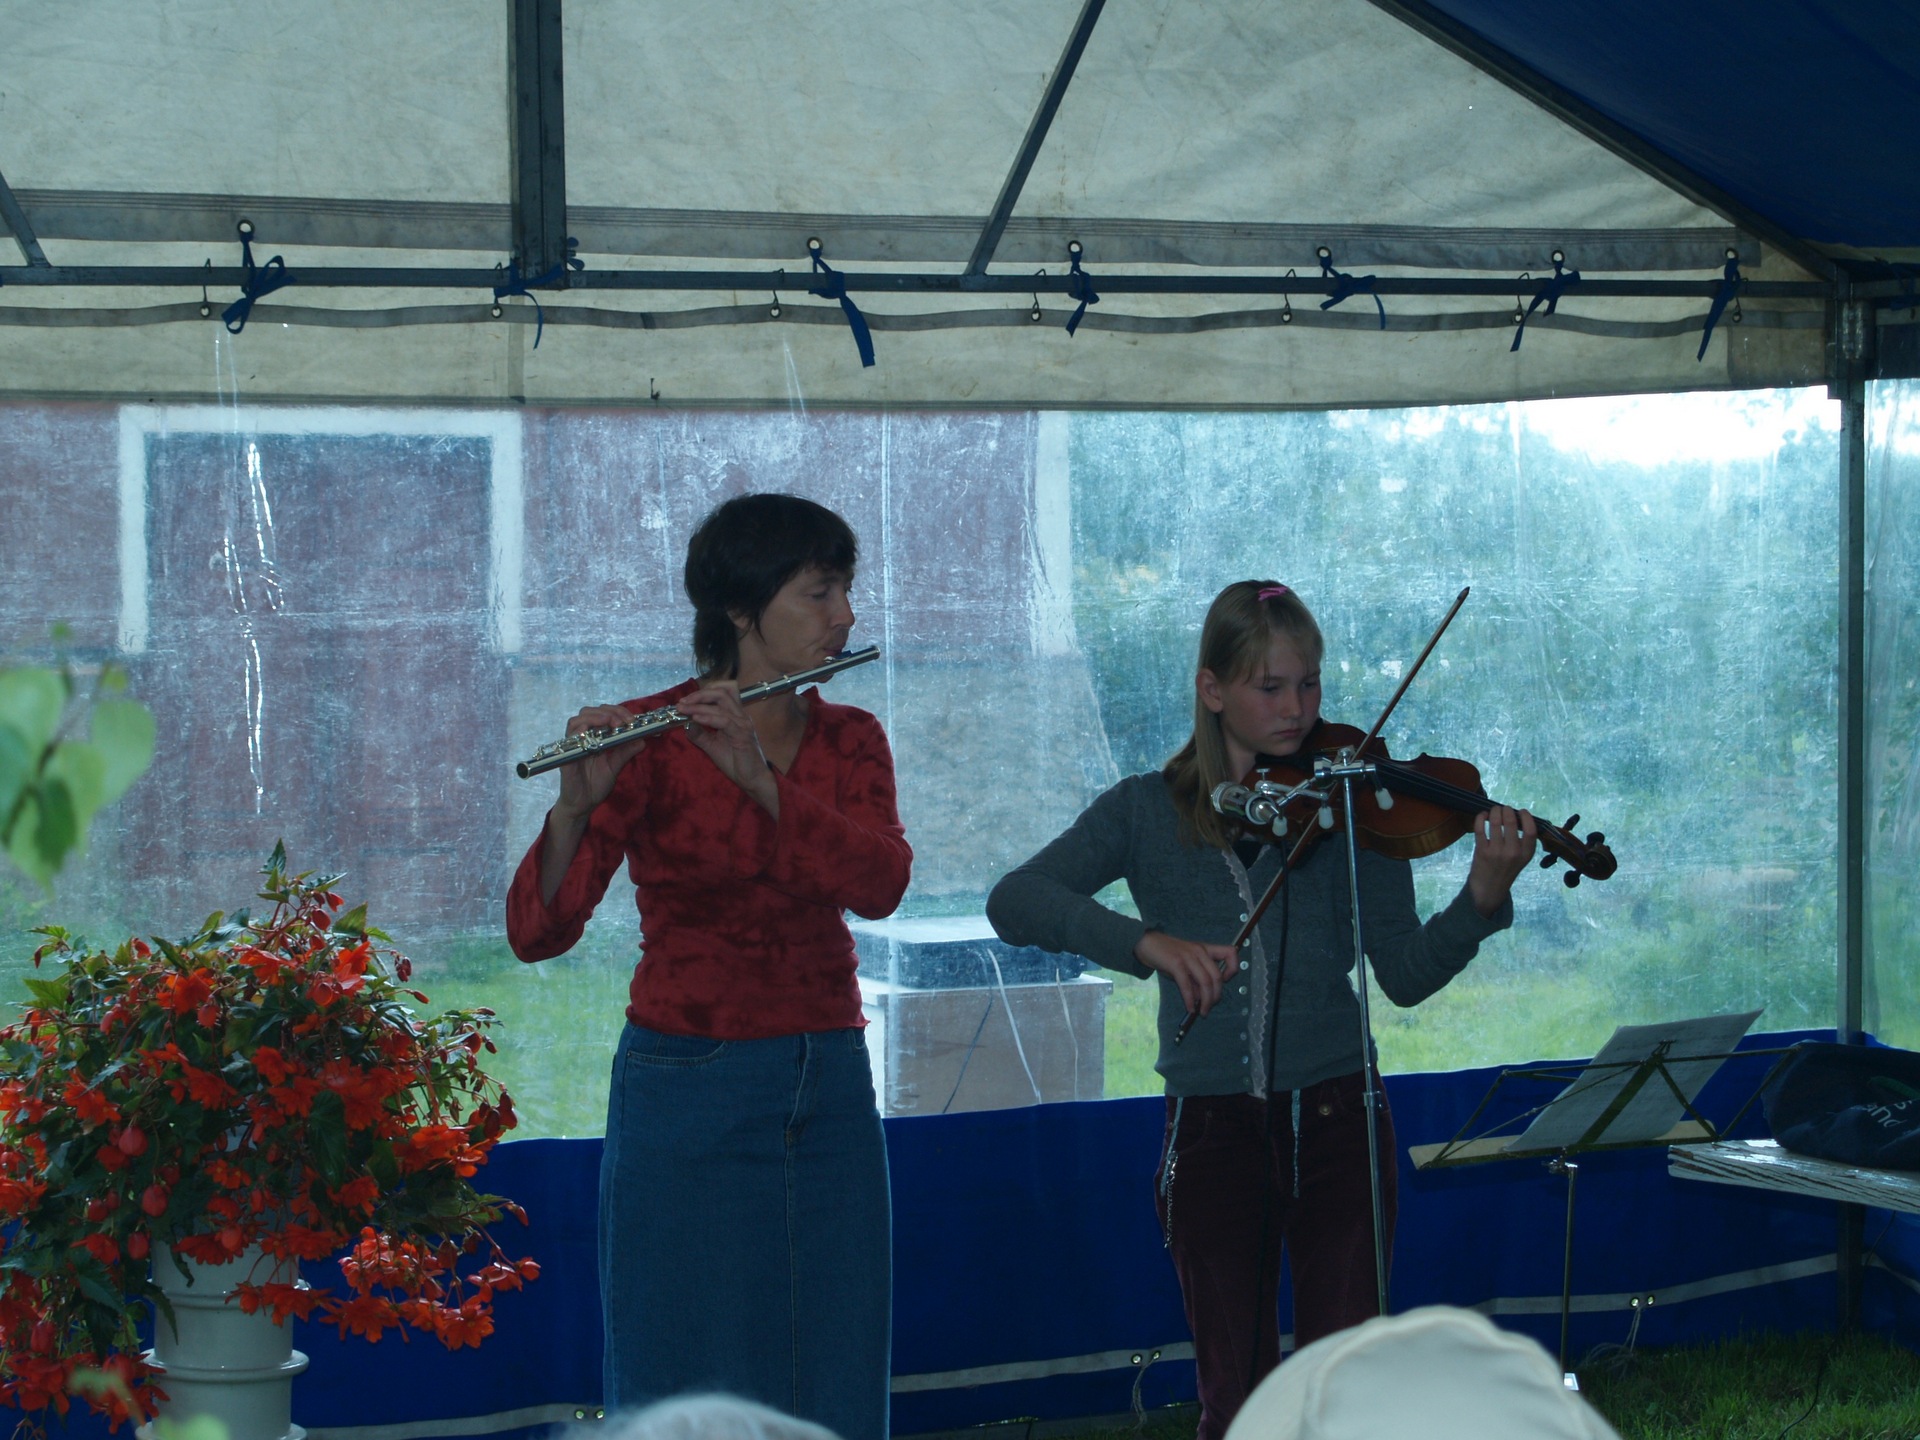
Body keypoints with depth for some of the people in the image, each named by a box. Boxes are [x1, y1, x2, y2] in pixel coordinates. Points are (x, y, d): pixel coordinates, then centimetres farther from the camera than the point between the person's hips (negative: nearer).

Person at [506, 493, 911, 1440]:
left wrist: (758, 778, -25)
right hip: (687, 1100, -5)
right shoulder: (653, 740, -7)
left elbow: (880, 883, -13)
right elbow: (536, 930, -15)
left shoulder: (851, 742, 8)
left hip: (829, 1098, 5)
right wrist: (577, 805, -34)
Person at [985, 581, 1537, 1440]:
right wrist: (1145, 941, -24)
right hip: (1211, 1133, 1)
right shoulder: (1147, 812, 4)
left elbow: (1406, 976, -5)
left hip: (1334, 1121, 0)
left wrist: (1484, 897, -23)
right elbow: (1015, 903, -10)